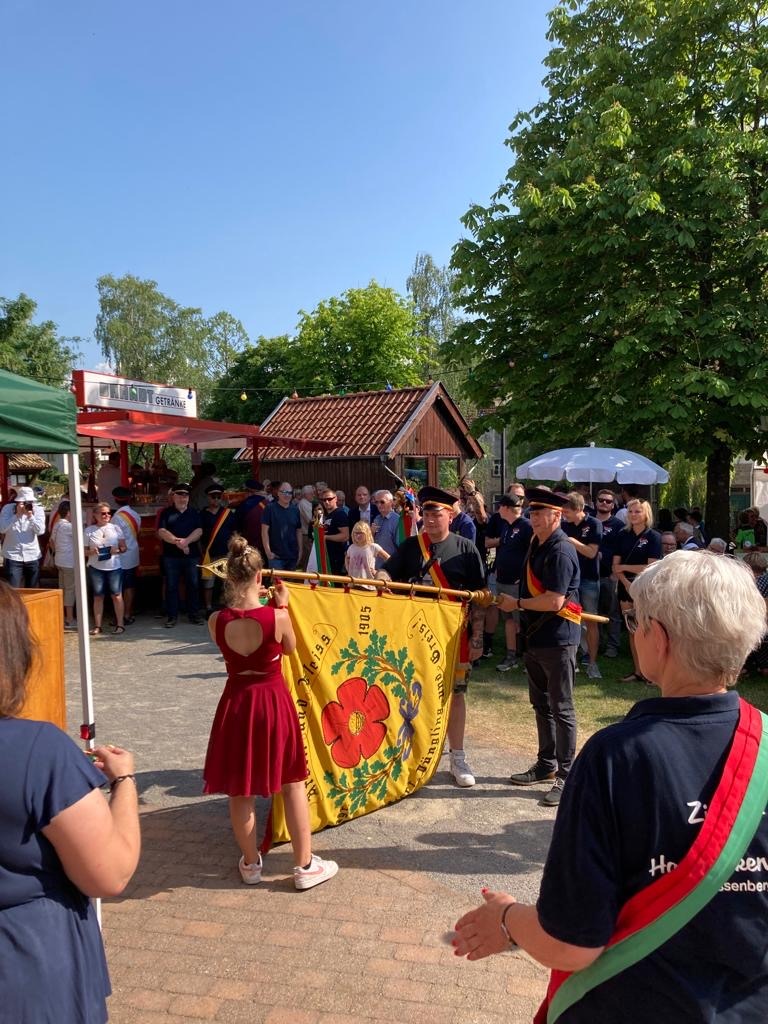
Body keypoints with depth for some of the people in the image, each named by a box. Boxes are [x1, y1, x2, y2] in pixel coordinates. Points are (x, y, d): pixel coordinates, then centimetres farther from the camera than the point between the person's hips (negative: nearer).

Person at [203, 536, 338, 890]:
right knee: (293, 785, 15)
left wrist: (246, 600, 12)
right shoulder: (276, 616, -18)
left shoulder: (217, 621, -12)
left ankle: (250, 864, 33)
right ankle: (305, 865, 24)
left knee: (239, 790, 18)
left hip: (236, 704, 2)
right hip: (273, 701, -2)